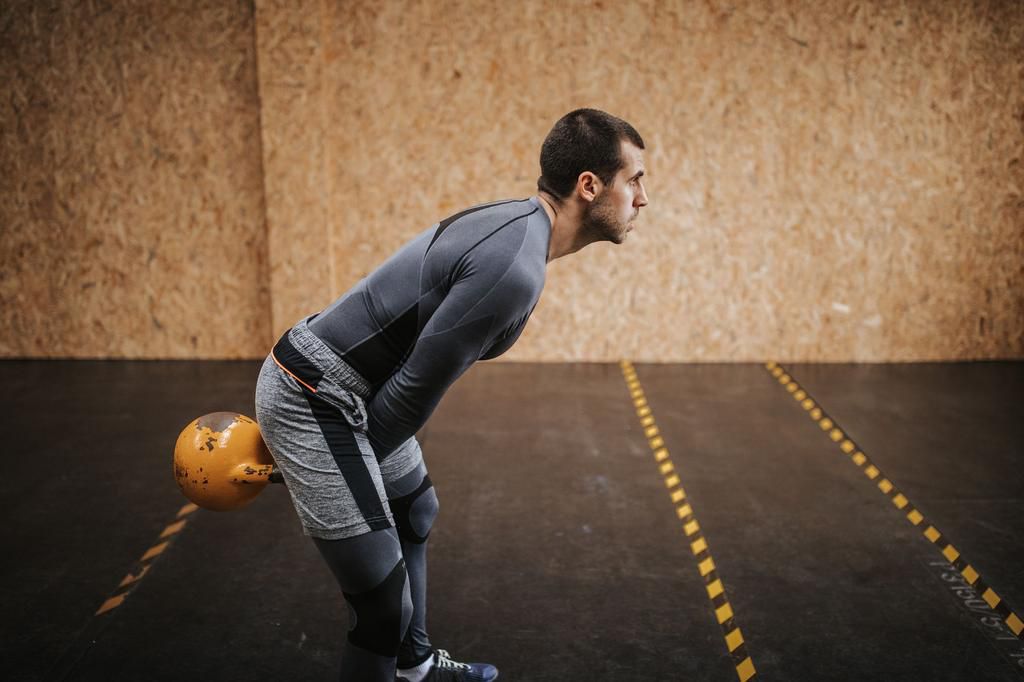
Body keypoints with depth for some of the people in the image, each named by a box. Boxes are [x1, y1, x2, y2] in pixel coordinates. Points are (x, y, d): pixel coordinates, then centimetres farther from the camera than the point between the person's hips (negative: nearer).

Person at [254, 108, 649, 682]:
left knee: (415, 516, 28)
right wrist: (351, 472, -5)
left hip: (341, 387, 11)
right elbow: (418, 388, -20)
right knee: (384, 597, -6)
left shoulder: (513, 224, 5)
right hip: (315, 401, -11)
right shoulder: (513, 268, -27)